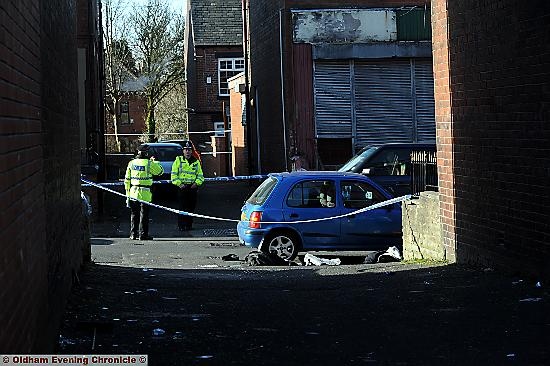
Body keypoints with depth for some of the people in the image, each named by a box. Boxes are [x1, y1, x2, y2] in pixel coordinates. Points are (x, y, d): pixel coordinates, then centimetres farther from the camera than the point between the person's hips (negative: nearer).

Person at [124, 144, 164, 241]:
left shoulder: (131, 163, 5)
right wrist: (154, 161, 18)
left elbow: (127, 179, 8)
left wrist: (128, 192, 14)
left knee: (134, 214, 11)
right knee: (144, 215, 1)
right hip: (144, 193, -4)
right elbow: (160, 171, 5)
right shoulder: (149, 163, -9)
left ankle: (133, 234, 13)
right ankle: (143, 234, 1)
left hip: (133, 192, 4)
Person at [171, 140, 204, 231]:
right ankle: (181, 225, -2)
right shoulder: (178, 160, 5)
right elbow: (174, 174, 2)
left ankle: (189, 224, 12)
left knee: (191, 207, 4)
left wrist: (197, 183, -3)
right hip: (182, 187, -3)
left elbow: (200, 175, 16)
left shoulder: (196, 162, 14)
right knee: (182, 207, -6)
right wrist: (179, 183, -11)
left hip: (193, 187, 3)